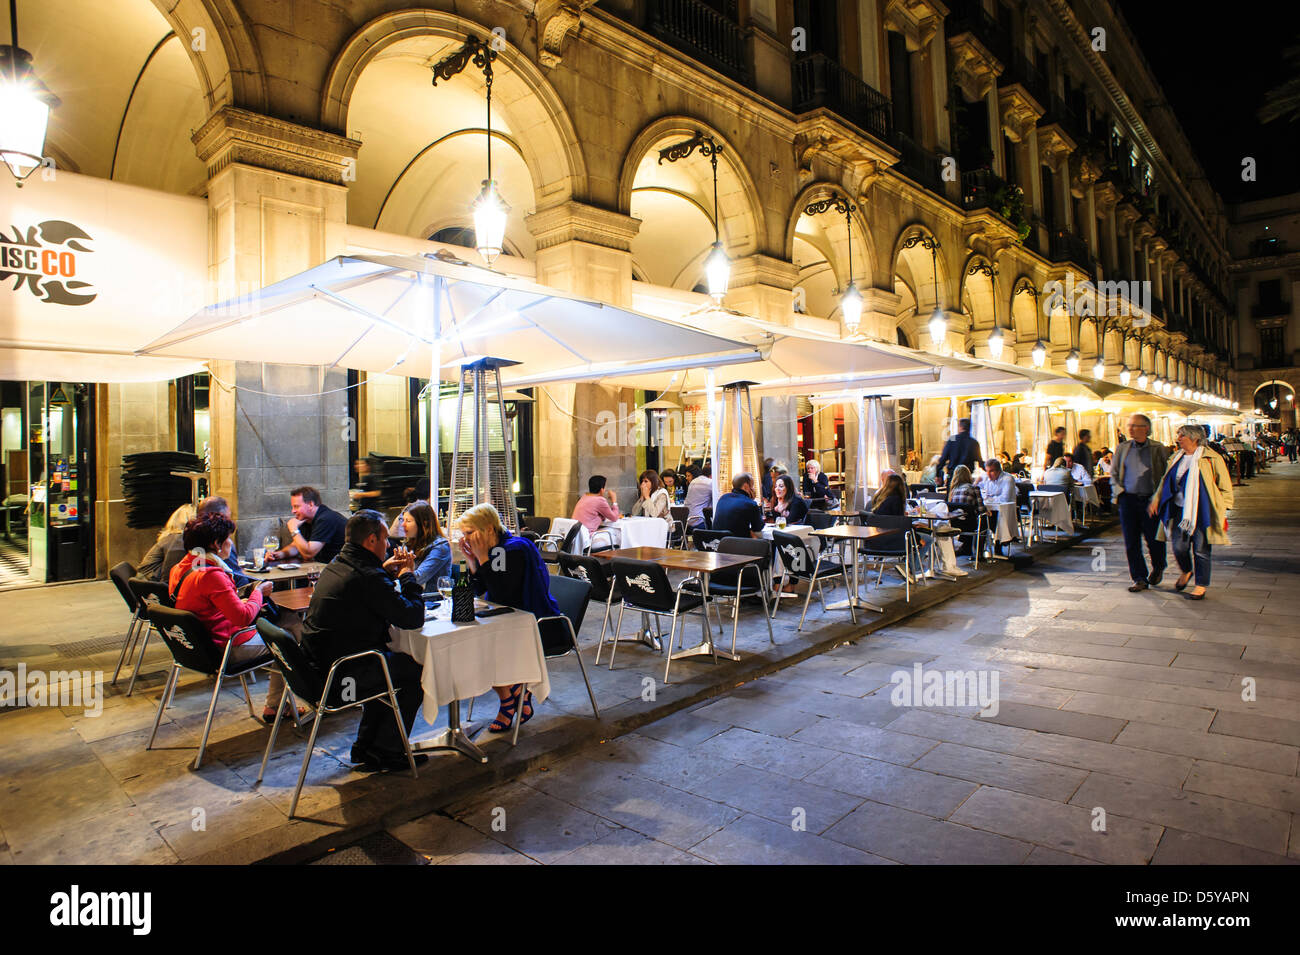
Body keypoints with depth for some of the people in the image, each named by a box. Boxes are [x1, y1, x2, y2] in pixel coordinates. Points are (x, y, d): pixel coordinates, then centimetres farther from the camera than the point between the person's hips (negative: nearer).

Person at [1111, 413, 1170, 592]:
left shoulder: (1158, 449, 1)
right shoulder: (1122, 448, 9)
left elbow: (1167, 474, 2)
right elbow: (1113, 473, 15)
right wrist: (1118, 490, -1)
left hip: (1150, 500, -2)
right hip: (1128, 499, 2)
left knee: (1154, 539, 4)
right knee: (1131, 542, 1)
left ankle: (1158, 568, 33)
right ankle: (1140, 579, 9)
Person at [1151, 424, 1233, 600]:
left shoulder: (1211, 458, -4)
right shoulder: (1176, 458, 14)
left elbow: (1225, 487, -1)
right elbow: (1166, 481, 21)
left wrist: (1222, 511, -6)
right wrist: (1156, 500, 8)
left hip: (1202, 512, -5)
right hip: (1180, 510, 5)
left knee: (1201, 549, -1)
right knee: (1178, 546, 0)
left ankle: (1201, 586, 11)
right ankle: (1187, 572, 30)